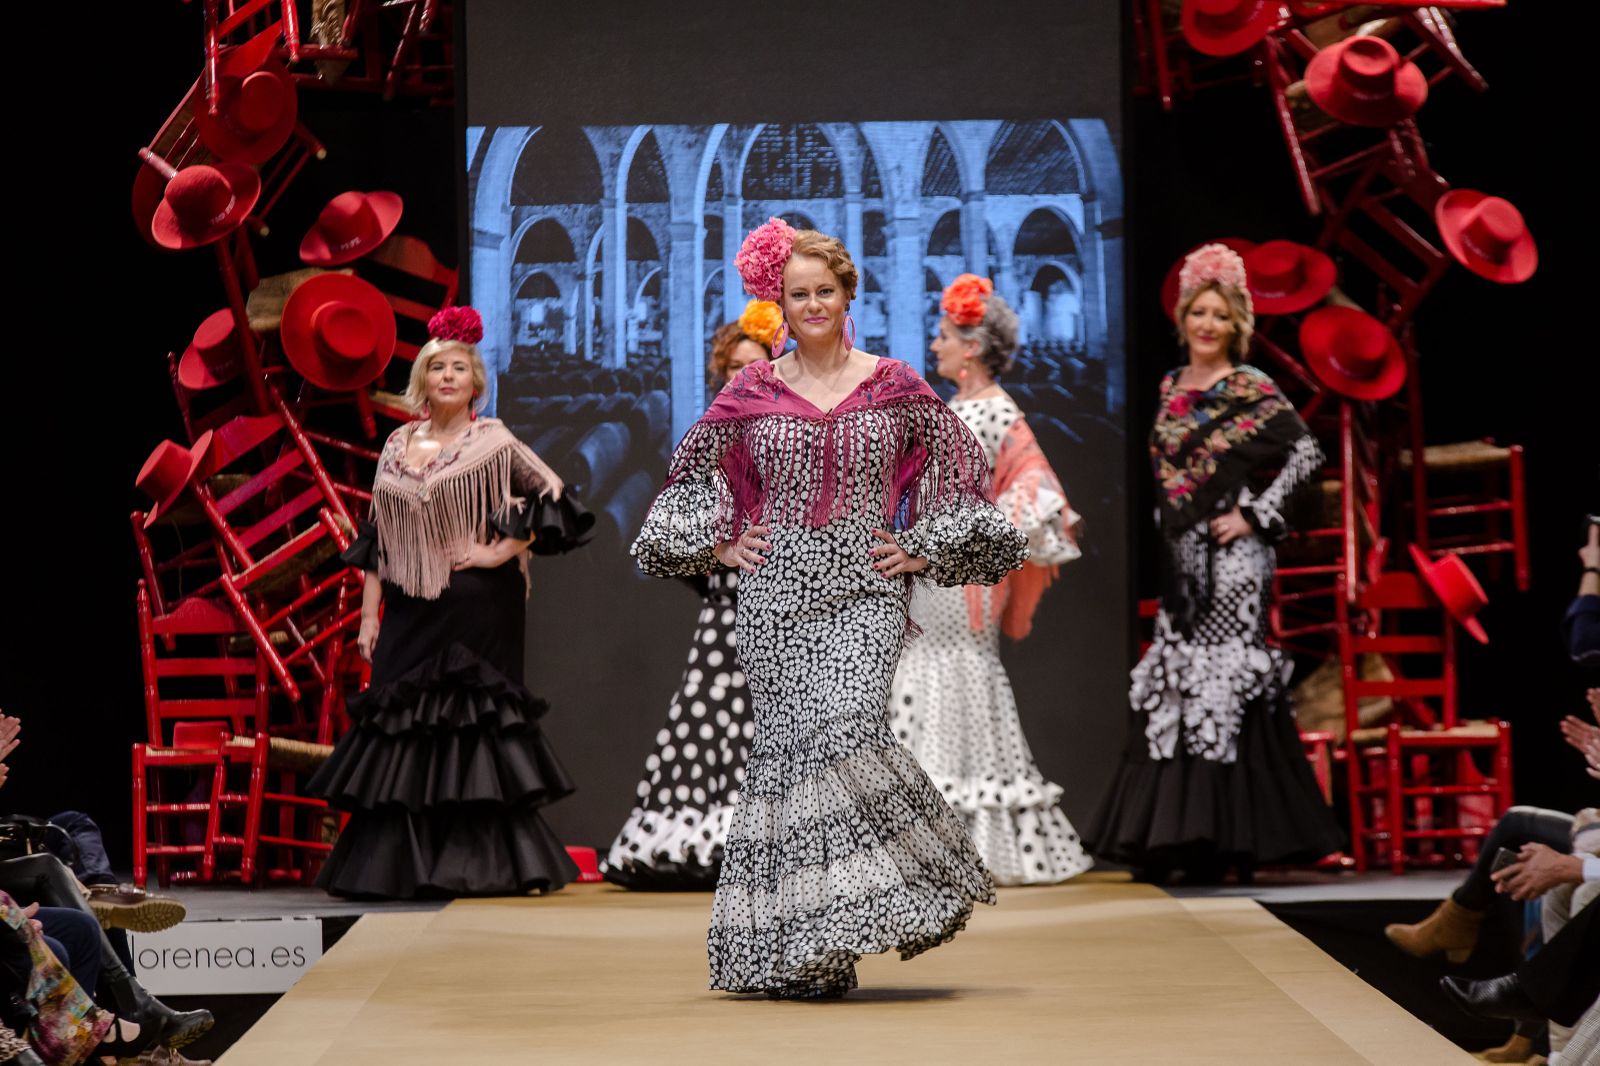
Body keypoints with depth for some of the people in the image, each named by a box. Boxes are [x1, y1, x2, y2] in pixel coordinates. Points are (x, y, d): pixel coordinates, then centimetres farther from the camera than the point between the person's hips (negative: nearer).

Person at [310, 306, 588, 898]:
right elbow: (378, 537, 13)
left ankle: (480, 865, 0)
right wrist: (369, 613, 9)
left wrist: (505, 549, -9)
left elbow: (551, 498, -2)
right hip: (410, 614, 4)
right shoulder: (398, 446, 12)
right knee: (402, 732, 1)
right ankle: (399, 866, 6)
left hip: (474, 611, -4)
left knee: (470, 725, -5)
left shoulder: (492, 442, 0)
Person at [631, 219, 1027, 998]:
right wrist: (717, 543, 10)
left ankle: (836, 925, -6)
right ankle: (793, 948, 3)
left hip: (863, 590, -1)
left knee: (847, 727, -18)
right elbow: (693, 471, 21)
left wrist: (923, 550, 5)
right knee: (790, 742, -3)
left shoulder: (895, 388, 5)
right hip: (775, 591, 1)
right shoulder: (752, 392, 8)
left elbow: (960, 470, 12)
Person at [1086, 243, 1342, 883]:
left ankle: (1225, 840, -6)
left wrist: (1256, 515, -13)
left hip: (1230, 562, -7)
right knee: (1171, 685, 5)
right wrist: (1164, 538, 15)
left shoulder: (1251, 391, -5)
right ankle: (1171, 836, 8)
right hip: (1180, 559, 7)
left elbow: (1306, 454, -12)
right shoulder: (1171, 388, 14)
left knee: (1223, 683, -9)